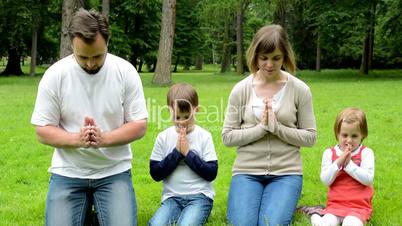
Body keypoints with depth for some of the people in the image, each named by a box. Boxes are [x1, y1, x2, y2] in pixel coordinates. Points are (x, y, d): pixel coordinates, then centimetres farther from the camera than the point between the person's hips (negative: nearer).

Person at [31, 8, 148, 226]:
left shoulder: (126, 71, -8)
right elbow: (43, 131, -5)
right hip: (67, 173, 1)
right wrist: (77, 140, -22)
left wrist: (103, 139, -22)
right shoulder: (54, 75, -8)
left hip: (114, 171, 0)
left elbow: (139, 126, -6)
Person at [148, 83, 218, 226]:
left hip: (200, 195, -2)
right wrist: (176, 152, -9)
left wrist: (188, 153, -12)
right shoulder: (163, 137, 3)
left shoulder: (204, 136, -1)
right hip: (172, 197, 2)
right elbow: (155, 174, -1)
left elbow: (211, 173, -6)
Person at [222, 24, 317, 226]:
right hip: (247, 171, 1)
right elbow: (227, 137, -1)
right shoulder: (241, 90, -1)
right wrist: (261, 128, -15)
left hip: (286, 173, -1)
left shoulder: (300, 90, -2)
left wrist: (277, 128, -16)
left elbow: (309, 137, -1)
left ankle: (282, 205, 11)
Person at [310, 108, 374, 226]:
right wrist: (338, 162, -14)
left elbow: (368, 179, -13)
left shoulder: (366, 153, -1)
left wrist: (349, 164, -16)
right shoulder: (329, 153, 5)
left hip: (359, 206, 0)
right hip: (335, 204, 0)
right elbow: (326, 180, -4)